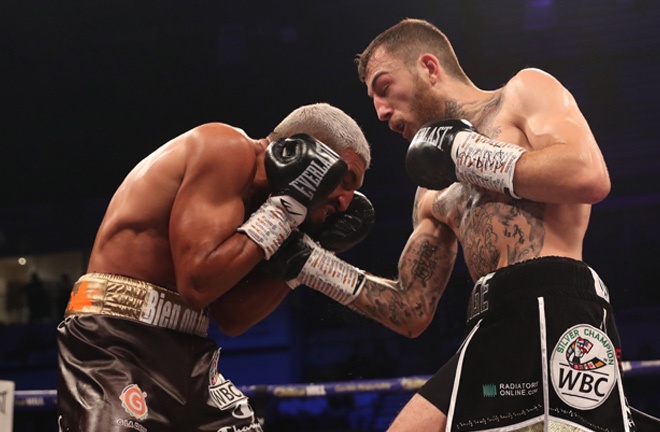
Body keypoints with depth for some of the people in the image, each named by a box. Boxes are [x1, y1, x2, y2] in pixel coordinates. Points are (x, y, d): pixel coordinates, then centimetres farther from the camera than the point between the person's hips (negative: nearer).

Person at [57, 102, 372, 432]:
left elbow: (230, 318, 11)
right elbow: (197, 282, -22)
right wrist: (286, 205, -14)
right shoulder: (229, 149, -11)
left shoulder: (248, 190, 14)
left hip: (184, 351, 9)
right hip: (114, 343, -9)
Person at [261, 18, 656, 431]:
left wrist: (465, 152, -3)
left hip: (556, 309, -7)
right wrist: (308, 262, 19)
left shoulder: (524, 90, 9)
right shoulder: (433, 198, 27)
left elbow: (589, 176, -11)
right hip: (490, 331, 8)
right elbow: (413, 312, 25)